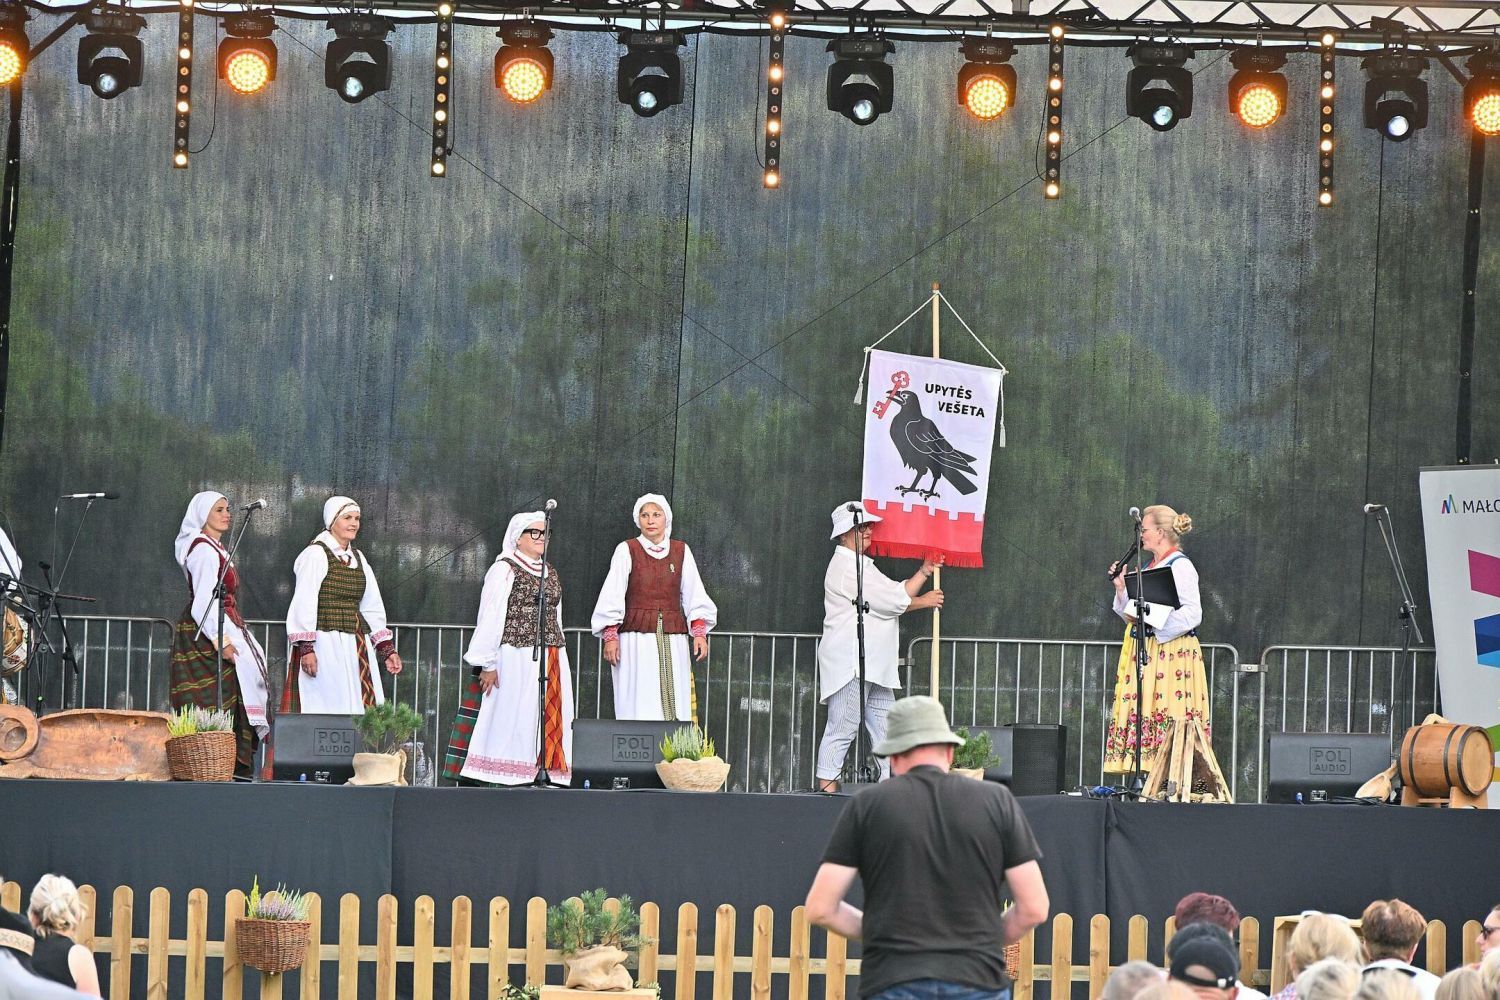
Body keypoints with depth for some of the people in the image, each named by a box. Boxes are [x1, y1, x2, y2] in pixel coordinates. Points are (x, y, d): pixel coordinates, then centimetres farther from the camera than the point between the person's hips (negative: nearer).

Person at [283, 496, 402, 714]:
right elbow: (304, 604, -10)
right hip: (325, 645, -7)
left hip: (357, 645, 7)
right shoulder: (315, 554, -4)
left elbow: (372, 606, 20)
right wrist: (306, 647, -18)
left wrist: (387, 649, 16)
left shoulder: (358, 558, 18)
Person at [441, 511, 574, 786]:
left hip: (552, 661, 7)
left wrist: (558, 658, 18)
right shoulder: (504, 569, -2)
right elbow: (490, 617, -6)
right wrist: (488, 665, -12)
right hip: (516, 658, -7)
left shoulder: (550, 573, 19)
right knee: (513, 720, -9)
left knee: (549, 724, 0)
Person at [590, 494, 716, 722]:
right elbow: (612, 594, 0)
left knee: (674, 705, -4)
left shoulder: (681, 551, 12)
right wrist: (610, 636, -8)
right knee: (640, 707, -8)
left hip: (673, 640, 3)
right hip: (637, 638, -3)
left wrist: (699, 632, 0)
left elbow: (694, 594, 11)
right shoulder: (627, 551, 3)